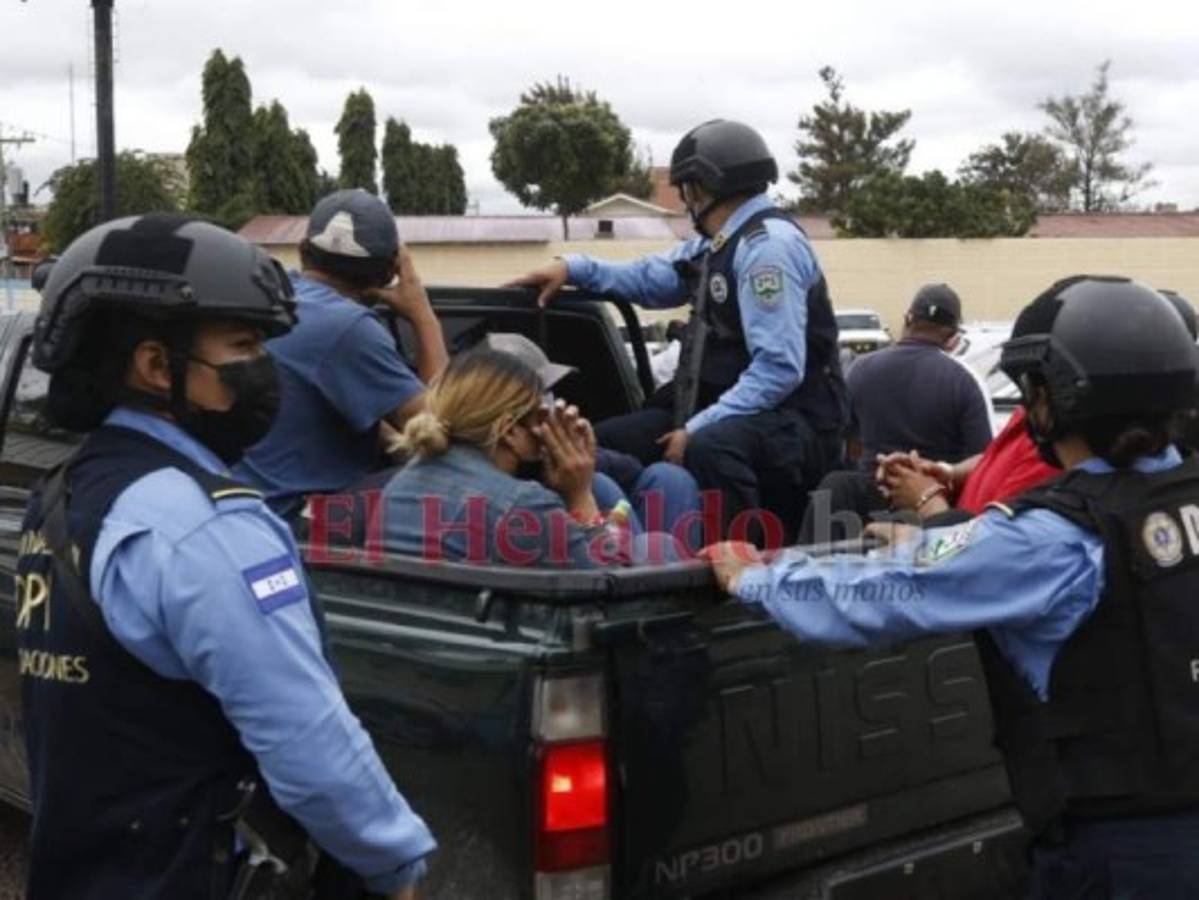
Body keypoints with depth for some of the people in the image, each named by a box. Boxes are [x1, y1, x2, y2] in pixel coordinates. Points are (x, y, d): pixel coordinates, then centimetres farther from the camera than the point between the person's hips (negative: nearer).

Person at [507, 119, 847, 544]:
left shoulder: (769, 244, -16)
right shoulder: (719, 242, 13)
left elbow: (780, 369, -24)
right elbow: (649, 278, 31)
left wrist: (699, 429, -25)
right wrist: (572, 268, 16)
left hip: (791, 423, -10)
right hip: (732, 410, 10)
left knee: (709, 448, -40)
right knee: (604, 444, 6)